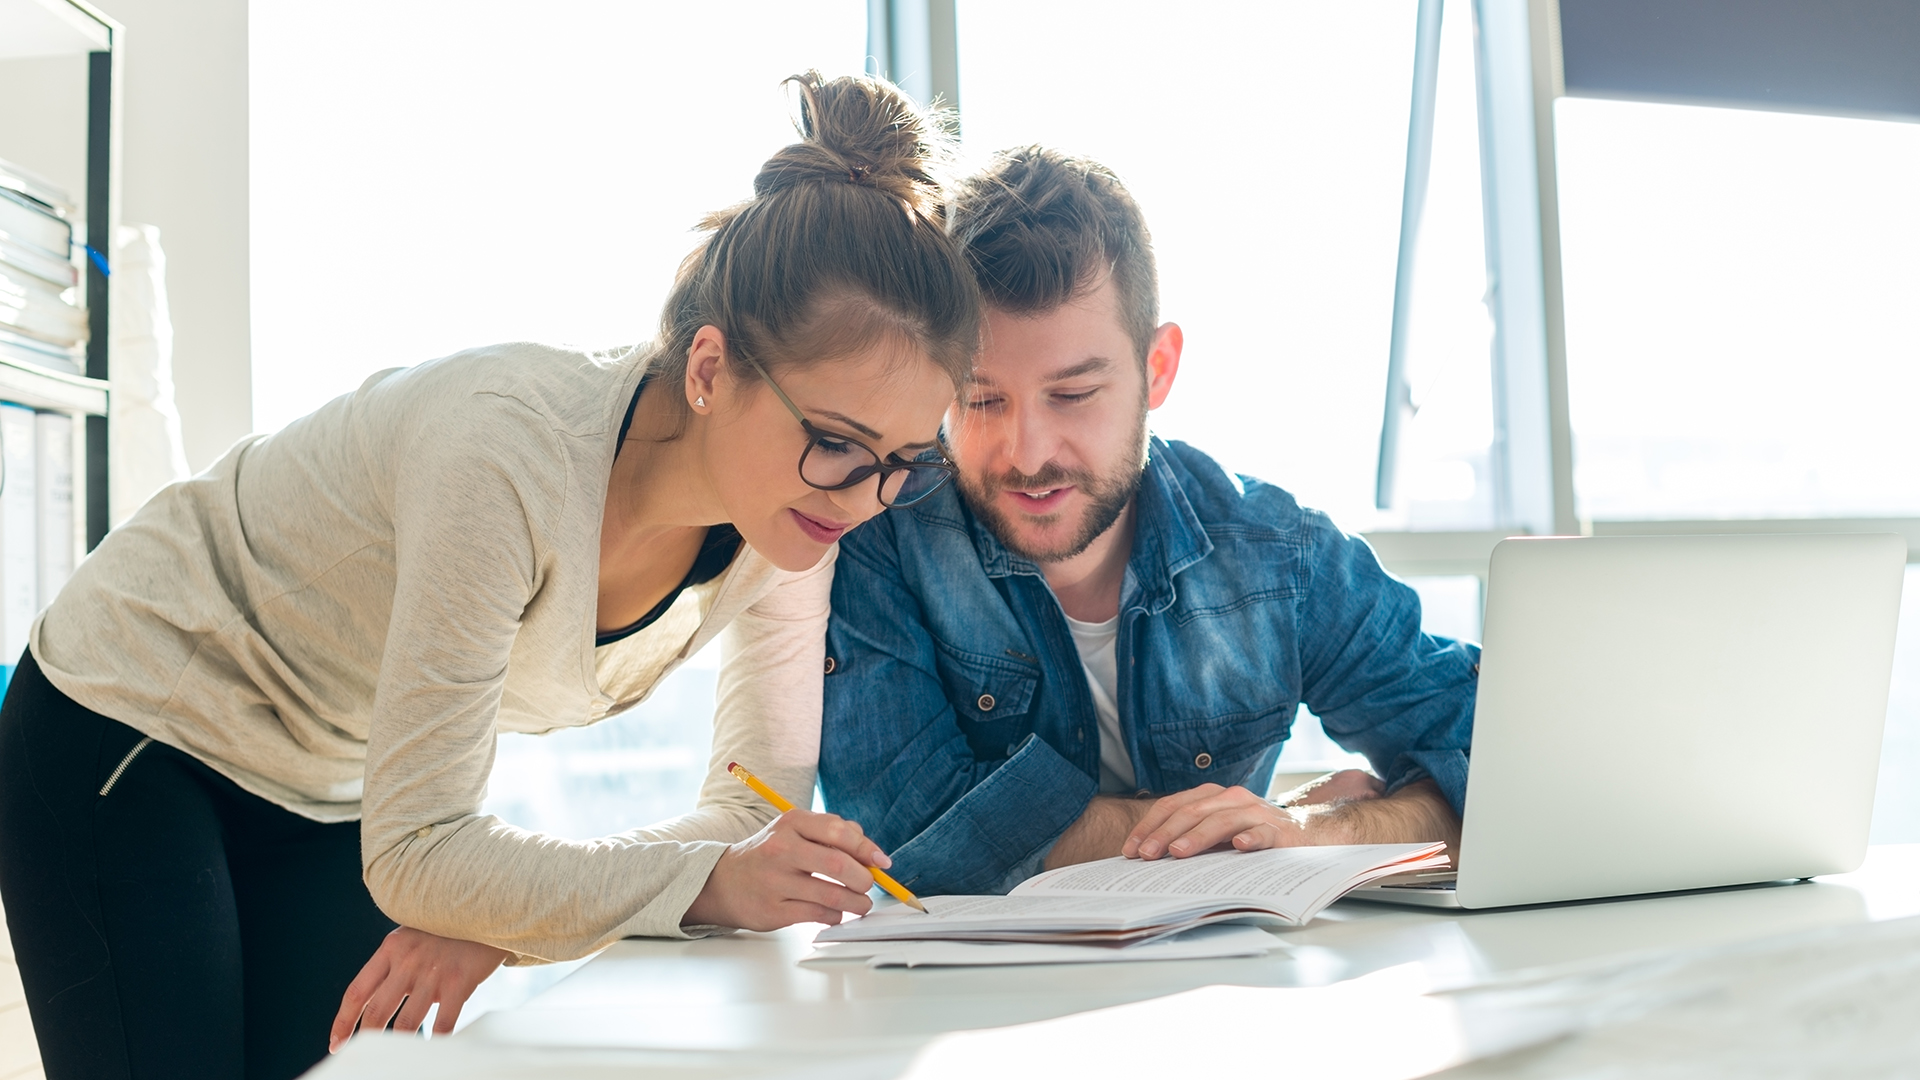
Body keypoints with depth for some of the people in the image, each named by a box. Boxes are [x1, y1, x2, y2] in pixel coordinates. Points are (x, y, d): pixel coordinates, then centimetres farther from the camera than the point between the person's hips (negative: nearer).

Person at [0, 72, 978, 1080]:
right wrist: (712, 881, -39)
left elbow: (754, 811, -13)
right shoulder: (513, 452, -37)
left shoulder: (792, 526, -17)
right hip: (131, 732, -6)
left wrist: (496, 916, -27)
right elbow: (411, 854, -33)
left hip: (332, 799, 6)